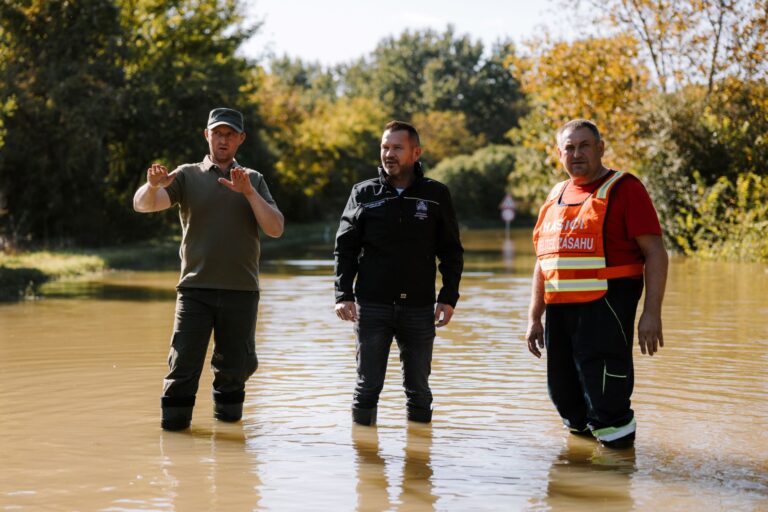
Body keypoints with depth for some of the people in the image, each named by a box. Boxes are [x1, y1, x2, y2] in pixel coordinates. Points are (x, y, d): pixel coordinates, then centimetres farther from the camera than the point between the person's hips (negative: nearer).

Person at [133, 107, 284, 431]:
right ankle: (175, 418, 10)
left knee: (235, 367, 9)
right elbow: (142, 205, -7)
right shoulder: (187, 176, 7)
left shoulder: (254, 181, 12)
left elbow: (275, 229, 0)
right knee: (183, 367, -7)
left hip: (241, 291, 2)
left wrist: (249, 192, -13)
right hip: (195, 289, -2)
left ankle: (227, 411, 33)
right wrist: (152, 186, -29)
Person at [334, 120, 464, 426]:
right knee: (368, 386, 3)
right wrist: (343, 295, -6)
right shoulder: (363, 194, 5)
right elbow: (345, 248, 4)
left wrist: (449, 297, -1)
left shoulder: (436, 195, 5)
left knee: (418, 389, 8)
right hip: (372, 306, 0)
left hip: (419, 308, 0)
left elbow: (451, 252, 7)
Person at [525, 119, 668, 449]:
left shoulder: (624, 189, -3)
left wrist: (652, 313, -16)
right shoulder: (556, 197, 17)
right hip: (560, 308, 7)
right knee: (564, 393, 13)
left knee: (604, 395, -8)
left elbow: (655, 253, -8)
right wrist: (534, 318, 17)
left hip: (606, 306, -7)